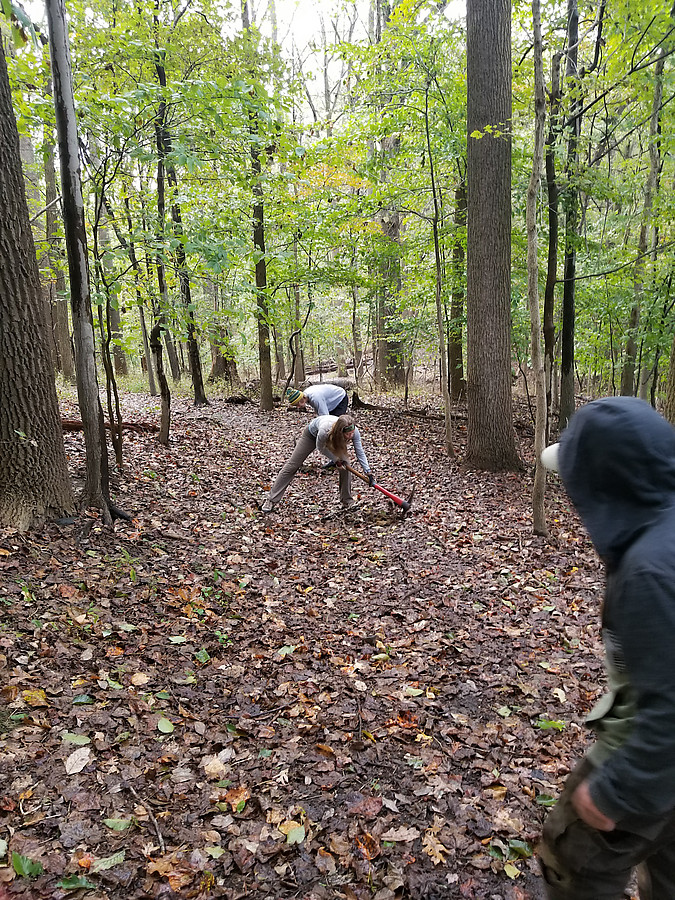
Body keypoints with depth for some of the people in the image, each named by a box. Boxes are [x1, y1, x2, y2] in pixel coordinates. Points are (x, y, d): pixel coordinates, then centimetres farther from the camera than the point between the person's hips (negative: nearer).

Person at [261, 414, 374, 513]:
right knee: (292, 465, 0)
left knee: (345, 465, -14)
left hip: (335, 439, 3)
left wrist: (368, 471, -29)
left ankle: (347, 501, 5)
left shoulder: (354, 431, -37)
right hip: (312, 434, -3)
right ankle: (271, 500, 9)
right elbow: (320, 447, -25)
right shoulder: (325, 430, -48)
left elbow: (360, 452, -23)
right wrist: (336, 460, -28)